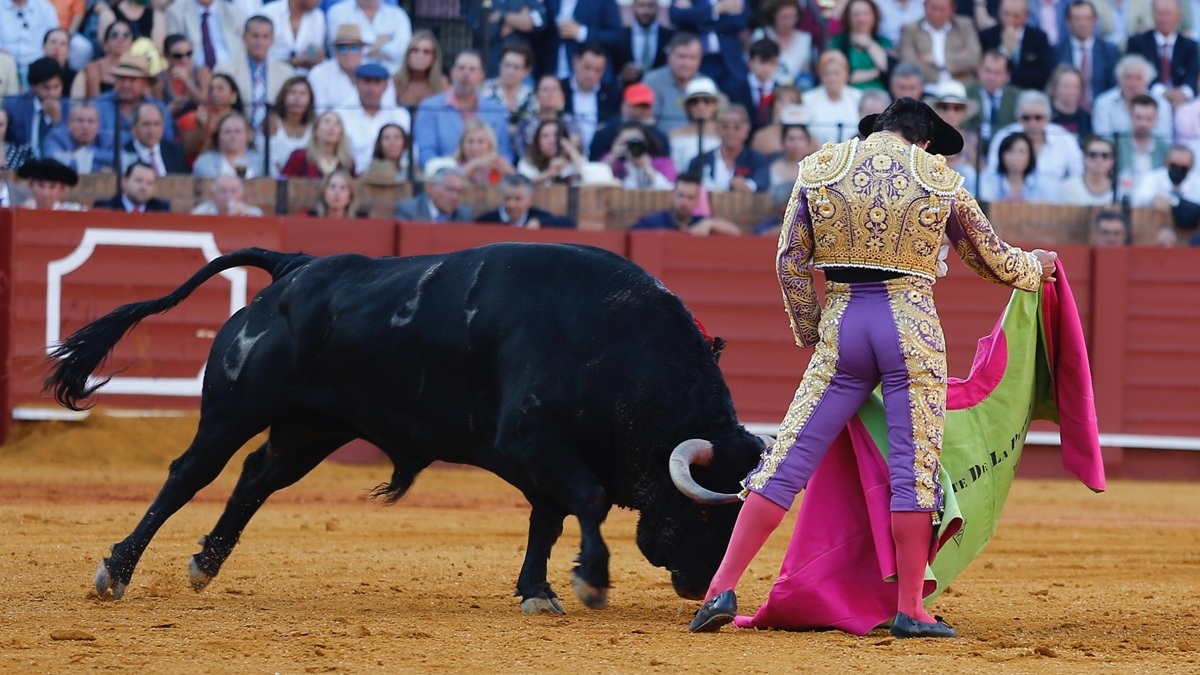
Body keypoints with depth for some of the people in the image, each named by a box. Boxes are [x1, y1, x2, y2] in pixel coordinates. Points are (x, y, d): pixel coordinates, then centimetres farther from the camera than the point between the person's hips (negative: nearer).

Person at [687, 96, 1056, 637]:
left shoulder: (819, 168, 6)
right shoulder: (939, 177, 5)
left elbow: (790, 262, 6)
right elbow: (993, 260, 15)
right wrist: (1037, 267, 36)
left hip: (841, 328, 2)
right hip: (913, 327, -1)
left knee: (787, 460, 2)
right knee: (915, 469, 3)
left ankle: (722, 589, -4)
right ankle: (910, 610, 2)